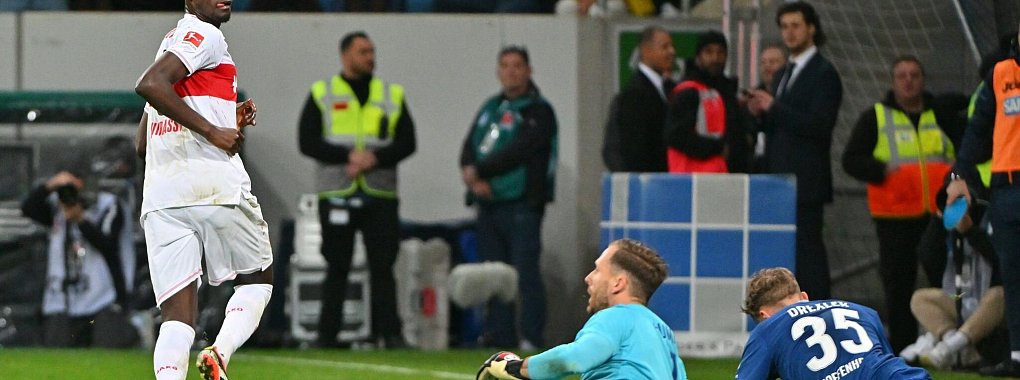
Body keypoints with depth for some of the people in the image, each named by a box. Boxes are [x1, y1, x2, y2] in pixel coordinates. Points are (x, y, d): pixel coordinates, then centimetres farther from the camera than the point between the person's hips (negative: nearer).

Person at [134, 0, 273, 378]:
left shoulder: (172, 41, 27)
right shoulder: (203, 35, -1)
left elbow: (143, 145, 29)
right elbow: (149, 85, -19)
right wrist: (211, 130, -15)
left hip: (160, 196, 6)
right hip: (215, 184, -6)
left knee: (178, 312, -3)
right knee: (257, 280, 14)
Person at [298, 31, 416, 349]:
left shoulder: (392, 95, 12)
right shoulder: (322, 94, 6)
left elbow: (407, 142, 4)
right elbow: (308, 142, -2)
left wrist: (375, 158, -14)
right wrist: (349, 156, -14)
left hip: (380, 195, 1)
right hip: (335, 194, -1)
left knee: (383, 266, -4)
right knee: (337, 268, 1)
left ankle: (389, 332, -5)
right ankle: (327, 334, 5)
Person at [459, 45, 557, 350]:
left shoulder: (538, 112, -3)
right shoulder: (491, 108, 18)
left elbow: (516, 152, -14)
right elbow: (469, 149, 10)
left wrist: (478, 171, -11)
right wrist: (475, 180, -9)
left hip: (521, 206, -7)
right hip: (489, 204, 7)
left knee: (525, 275, -9)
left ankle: (531, 341, -9)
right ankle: (499, 338, 13)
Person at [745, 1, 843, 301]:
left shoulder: (823, 74, -7)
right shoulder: (786, 73, 20)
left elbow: (820, 126, -16)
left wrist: (774, 108, -19)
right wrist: (762, 113, 1)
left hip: (805, 182, -8)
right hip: (781, 180, 8)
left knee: (807, 250, -10)